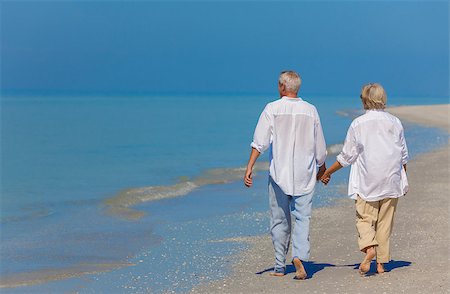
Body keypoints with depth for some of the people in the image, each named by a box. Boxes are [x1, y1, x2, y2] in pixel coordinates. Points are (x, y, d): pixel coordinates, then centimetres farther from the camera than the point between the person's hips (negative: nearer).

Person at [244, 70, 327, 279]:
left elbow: (260, 142, -12)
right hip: (305, 175, 1)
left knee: (279, 220, 8)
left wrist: (250, 167, -13)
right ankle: (299, 256, -21)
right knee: (302, 217, 1)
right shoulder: (310, 110, 4)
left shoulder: (273, 109, -4)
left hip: (279, 173, -1)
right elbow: (320, 146, 10)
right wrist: (321, 167, 26)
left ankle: (280, 266, 15)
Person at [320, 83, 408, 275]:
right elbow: (403, 156, 10)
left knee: (364, 218, 4)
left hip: (367, 182, -3)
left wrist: (327, 172, 10)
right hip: (391, 180, 3)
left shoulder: (358, 124, -5)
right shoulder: (395, 122, 3)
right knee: (385, 222, 9)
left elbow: (347, 156, -3)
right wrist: (404, 180, 22)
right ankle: (381, 263, 10)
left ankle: (369, 248, -22)